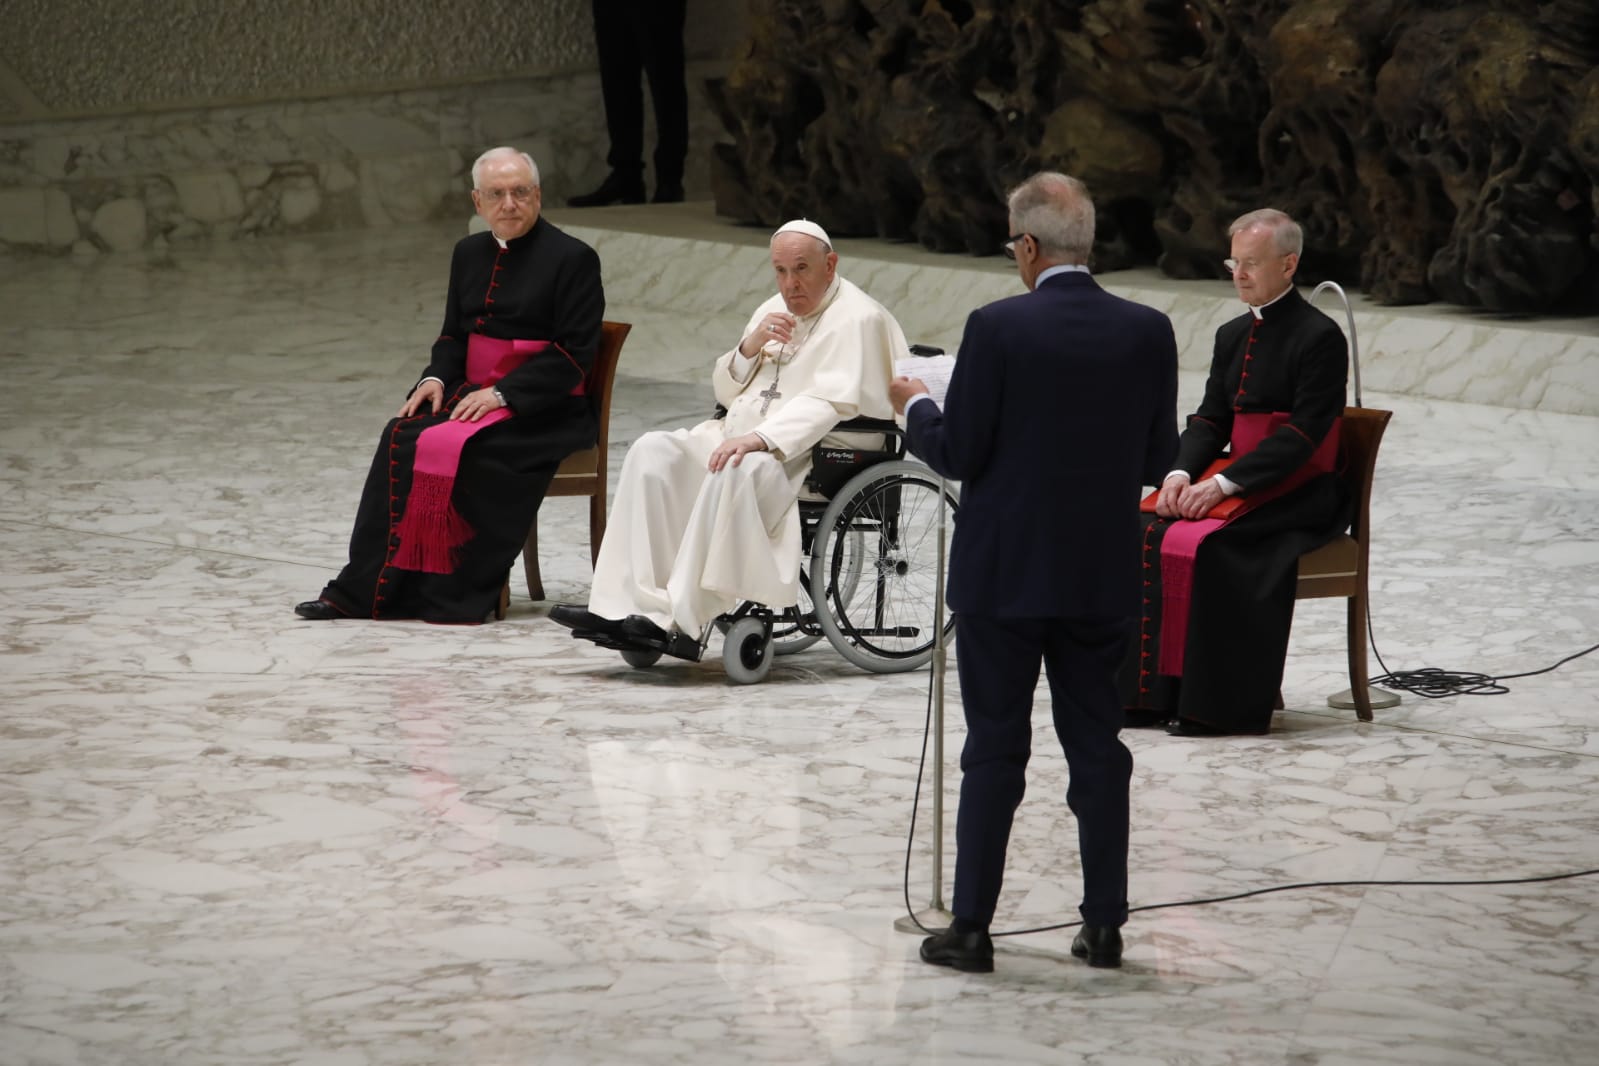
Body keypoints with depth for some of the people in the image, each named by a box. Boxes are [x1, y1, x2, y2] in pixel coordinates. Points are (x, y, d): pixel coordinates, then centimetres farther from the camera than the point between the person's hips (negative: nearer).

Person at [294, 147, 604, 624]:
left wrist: (502, 394, -20)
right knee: (402, 438, -20)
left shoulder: (572, 258, -6)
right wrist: (436, 378, -2)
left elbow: (573, 352, -12)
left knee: (456, 448, -31)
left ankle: (456, 596, -23)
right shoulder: (470, 253, 15)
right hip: (473, 393, 6)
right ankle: (366, 590, -21)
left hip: (542, 409, -6)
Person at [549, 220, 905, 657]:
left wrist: (758, 439, -30)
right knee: (653, 452, -14)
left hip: (805, 452, -8)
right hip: (739, 436, 8)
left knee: (736, 472, -37)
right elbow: (725, 390, 20)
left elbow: (829, 402, -19)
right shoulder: (774, 312, 20)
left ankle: (684, 621, -37)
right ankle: (635, 606, -25)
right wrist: (750, 347, -1)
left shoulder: (857, 319, -5)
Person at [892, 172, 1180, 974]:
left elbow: (957, 455, -11)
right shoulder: (1148, 333, -2)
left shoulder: (998, 329, -15)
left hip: (1004, 572, -3)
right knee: (1096, 743, 11)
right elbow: (1157, 462, 3)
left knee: (995, 749, 3)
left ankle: (971, 928, 6)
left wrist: (916, 407, 8)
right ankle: (1104, 923, 14)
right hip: (1103, 577, 3)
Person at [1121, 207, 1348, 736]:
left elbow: (1303, 434, -16)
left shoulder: (1320, 336, -9)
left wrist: (1224, 484, -23)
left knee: (1204, 545, -31)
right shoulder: (1233, 336, 16)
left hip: (1297, 493, -7)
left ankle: (1212, 705, -24)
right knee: (1143, 531, -16)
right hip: (1235, 481, 7)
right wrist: (1181, 473, -9)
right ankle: (1149, 691, -15)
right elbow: (1209, 419, 13)